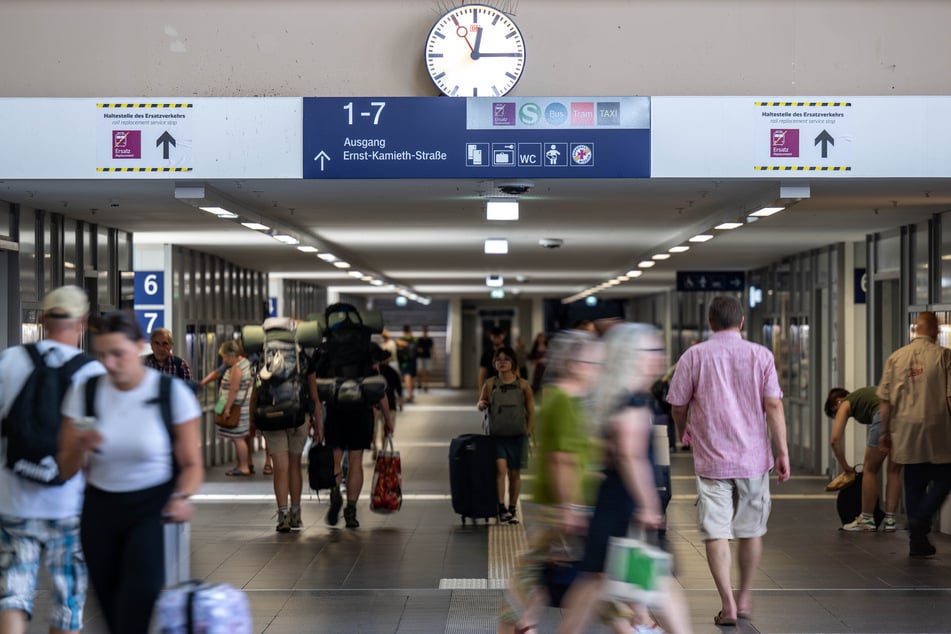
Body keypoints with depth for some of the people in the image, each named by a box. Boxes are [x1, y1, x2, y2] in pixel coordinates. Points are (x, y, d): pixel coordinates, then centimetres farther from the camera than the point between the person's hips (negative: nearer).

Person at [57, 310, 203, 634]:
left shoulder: (173, 393, -8)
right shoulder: (84, 392, -1)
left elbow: (191, 464, -2)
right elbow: (67, 468, 2)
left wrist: (182, 497, -22)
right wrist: (80, 447, -20)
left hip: (153, 508, -3)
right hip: (100, 508, 3)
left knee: (141, 595, -23)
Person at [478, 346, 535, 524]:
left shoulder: (523, 385, -1)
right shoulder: (490, 384, 1)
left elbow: (531, 411, 4)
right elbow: (481, 403, 11)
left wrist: (529, 432, -3)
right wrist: (481, 404, -12)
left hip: (517, 436, 1)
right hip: (497, 435, -1)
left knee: (514, 473, 8)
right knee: (500, 468, -17)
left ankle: (512, 510, 20)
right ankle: (501, 508, -14)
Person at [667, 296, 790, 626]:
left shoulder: (694, 356, -2)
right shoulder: (760, 355, -1)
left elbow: (678, 405, 3)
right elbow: (773, 406, -6)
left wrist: (683, 431, 24)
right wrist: (782, 452, -2)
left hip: (711, 458, -2)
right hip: (753, 457, 2)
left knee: (716, 532, 1)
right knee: (751, 530, 16)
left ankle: (728, 605, -5)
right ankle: (744, 597, 27)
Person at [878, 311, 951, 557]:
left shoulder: (896, 357, 6)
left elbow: (885, 400, 6)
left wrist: (885, 433, 13)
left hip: (906, 432, 4)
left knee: (913, 485, 10)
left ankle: (917, 541, 11)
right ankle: (921, 519, -12)